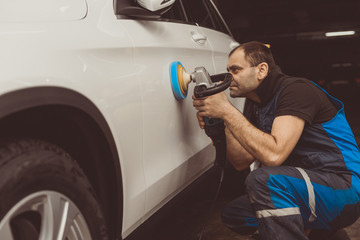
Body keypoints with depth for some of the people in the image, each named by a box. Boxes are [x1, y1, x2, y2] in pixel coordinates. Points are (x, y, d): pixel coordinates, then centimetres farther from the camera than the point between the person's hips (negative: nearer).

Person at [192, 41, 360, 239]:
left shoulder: (296, 90, -17)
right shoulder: (255, 103, 10)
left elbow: (273, 155, -30)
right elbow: (241, 162, 5)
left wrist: (227, 111, -25)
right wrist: (222, 121, -9)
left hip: (343, 187, -9)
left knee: (263, 179, -34)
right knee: (232, 214, 6)